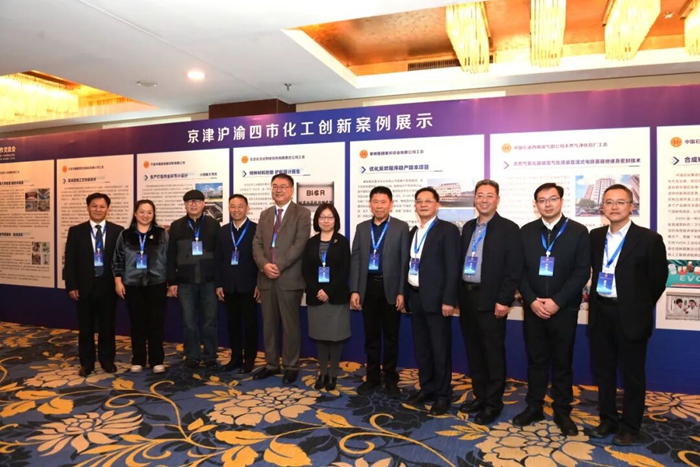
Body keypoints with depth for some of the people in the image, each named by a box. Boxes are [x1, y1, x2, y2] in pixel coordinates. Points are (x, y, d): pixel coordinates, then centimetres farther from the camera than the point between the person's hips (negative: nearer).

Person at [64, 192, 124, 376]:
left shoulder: (117, 231, 0)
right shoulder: (76, 231, 2)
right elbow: (70, 261, 1)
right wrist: (71, 286, -5)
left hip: (108, 286, 0)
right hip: (85, 286, 1)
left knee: (107, 326, 9)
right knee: (86, 327, 9)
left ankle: (107, 360, 23)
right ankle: (86, 363, 22)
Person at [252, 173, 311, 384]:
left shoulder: (302, 213, -2)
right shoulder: (265, 215, 15)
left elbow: (300, 244, -13)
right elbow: (257, 244, 7)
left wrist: (279, 266, -17)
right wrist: (264, 265, -12)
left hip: (289, 278, -5)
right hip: (267, 278, 5)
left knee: (290, 325, 3)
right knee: (268, 324, 12)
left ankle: (291, 367, 17)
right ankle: (271, 364, 26)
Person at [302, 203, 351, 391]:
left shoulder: (342, 242, 0)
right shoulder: (311, 242, 9)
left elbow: (345, 271, -7)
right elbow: (305, 270, 2)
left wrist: (329, 292, -15)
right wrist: (317, 291, -11)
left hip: (337, 296, -2)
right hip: (316, 296, 3)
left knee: (335, 335, 2)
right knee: (320, 335, 8)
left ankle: (333, 374, 16)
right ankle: (323, 373, 20)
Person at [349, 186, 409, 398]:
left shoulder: (401, 227, -1)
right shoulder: (361, 228, 9)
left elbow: (404, 261, -5)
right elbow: (355, 259, 5)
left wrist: (401, 292, -10)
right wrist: (354, 290, -2)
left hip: (390, 287, -2)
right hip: (368, 286, 3)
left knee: (391, 336, 9)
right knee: (371, 335, 10)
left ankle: (390, 378, 22)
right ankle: (372, 377, 23)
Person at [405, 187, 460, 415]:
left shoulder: (448, 230, -7)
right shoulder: (413, 232, 14)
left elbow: (453, 267, -13)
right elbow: (410, 264, 14)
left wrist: (448, 299, -18)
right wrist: (406, 294, 10)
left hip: (436, 298, -7)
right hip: (415, 297, 7)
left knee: (440, 349, 3)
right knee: (421, 347, 14)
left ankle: (443, 395, 16)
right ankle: (427, 388, 28)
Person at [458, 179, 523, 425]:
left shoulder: (509, 229, -7)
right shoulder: (468, 227, 12)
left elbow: (514, 269, -12)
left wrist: (504, 300, -16)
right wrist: (459, 295, 9)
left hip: (491, 301, -6)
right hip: (467, 298, 6)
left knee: (493, 353, 5)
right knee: (473, 351, 14)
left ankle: (493, 402, 18)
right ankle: (480, 396, 28)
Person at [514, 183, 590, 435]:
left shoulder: (578, 232, -2)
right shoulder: (526, 232, 5)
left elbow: (582, 272, -8)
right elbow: (520, 270, 2)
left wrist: (556, 301, -15)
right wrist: (532, 301, -11)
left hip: (564, 309, -2)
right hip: (533, 308, 2)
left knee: (562, 362, 10)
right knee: (535, 360, 11)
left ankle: (562, 412, 23)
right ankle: (534, 407, 24)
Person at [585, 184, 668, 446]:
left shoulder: (648, 239, -8)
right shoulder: (595, 237, 5)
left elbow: (658, 279, -2)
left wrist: (640, 307, 3)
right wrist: (596, 302, 8)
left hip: (630, 315, -4)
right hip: (600, 312, 5)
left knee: (632, 374, 9)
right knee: (602, 371, 14)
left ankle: (630, 427, 24)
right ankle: (608, 420, 30)